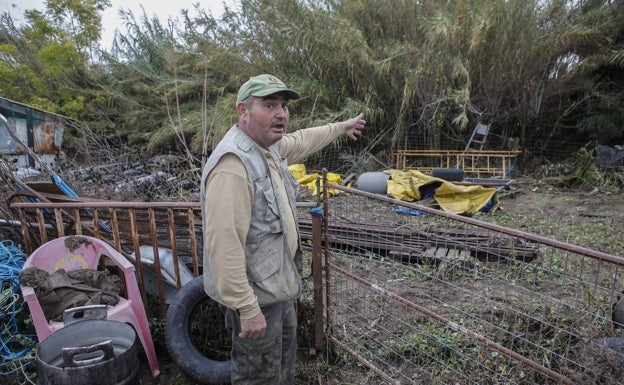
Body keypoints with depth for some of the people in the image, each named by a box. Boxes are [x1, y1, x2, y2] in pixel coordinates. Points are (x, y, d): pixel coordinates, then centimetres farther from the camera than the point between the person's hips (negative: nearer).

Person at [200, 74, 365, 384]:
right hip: (255, 295, -9)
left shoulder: (269, 146, 1)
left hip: (278, 285, 9)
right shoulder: (232, 164, -29)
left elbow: (302, 140, 23)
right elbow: (224, 244, -32)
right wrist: (247, 308, -28)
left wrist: (341, 127, 34)